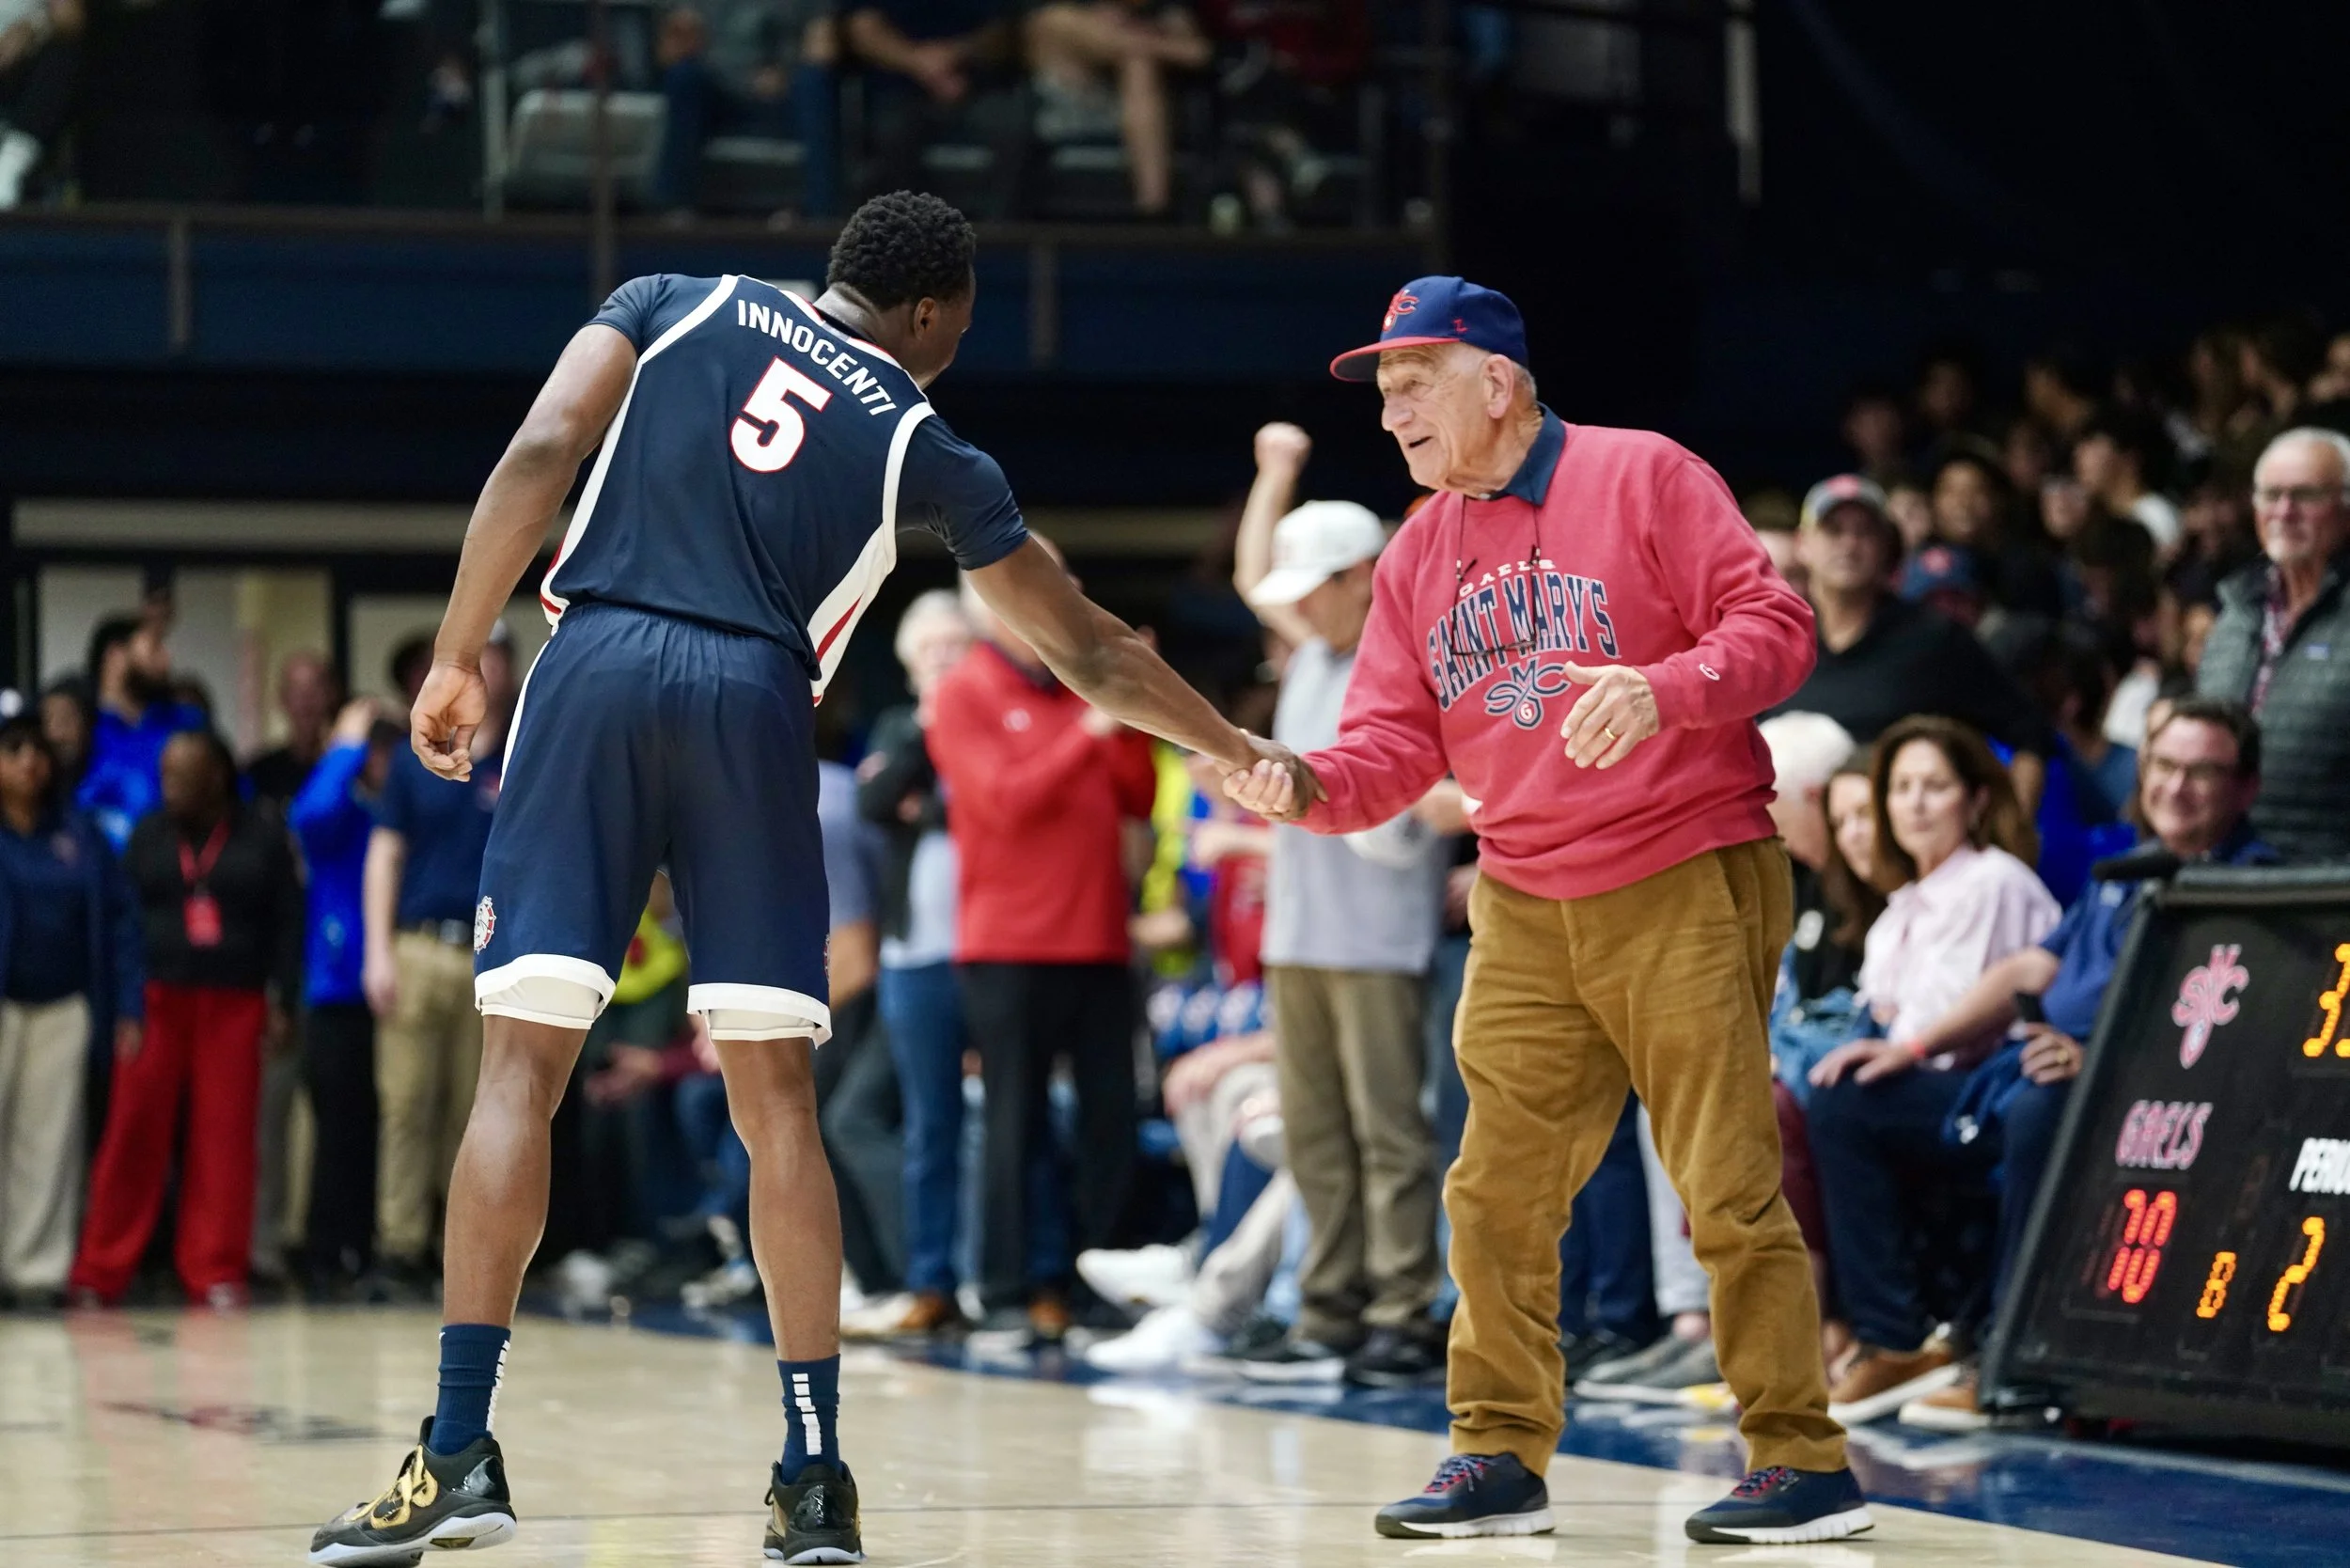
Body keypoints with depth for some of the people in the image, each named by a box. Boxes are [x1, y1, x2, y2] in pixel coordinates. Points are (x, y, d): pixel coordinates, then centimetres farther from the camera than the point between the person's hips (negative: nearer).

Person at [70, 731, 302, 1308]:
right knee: (134, 1134, -4)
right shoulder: (148, 835, 9)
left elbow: (287, 922, 4)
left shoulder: (263, 836, 5)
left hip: (233, 1006, -1)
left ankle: (216, 1275, 5)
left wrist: (282, 1002, -2)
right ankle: (101, 1274, 1)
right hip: (157, 999, 1)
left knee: (224, 1138, -2)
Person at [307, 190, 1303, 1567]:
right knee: (776, 1094, 6)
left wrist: (460, 658, 4)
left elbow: (540, 453, 1)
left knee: (523, 1064, -1)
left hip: (596, 669, 0)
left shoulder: (680, 305, 18)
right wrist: (1240, 754, 35)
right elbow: (1090, 653, 22)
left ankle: (463, 1454, -10)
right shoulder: (921, 446, 16)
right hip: (753, 703, 0)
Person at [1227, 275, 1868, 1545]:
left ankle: (1803, 1464, 0)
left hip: (1685, 890, -6)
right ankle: (1499, 1456, 16)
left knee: (1729, 1189, -7)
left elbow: (1773, 624, -10)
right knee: (1494, 1193, 5)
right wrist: (1311, 788, -12)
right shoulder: (1417, 556, 13)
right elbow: (1396, 746, 9)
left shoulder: (1643, 478, -5)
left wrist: (1664, 690, -27)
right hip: (1522, 916, 6)